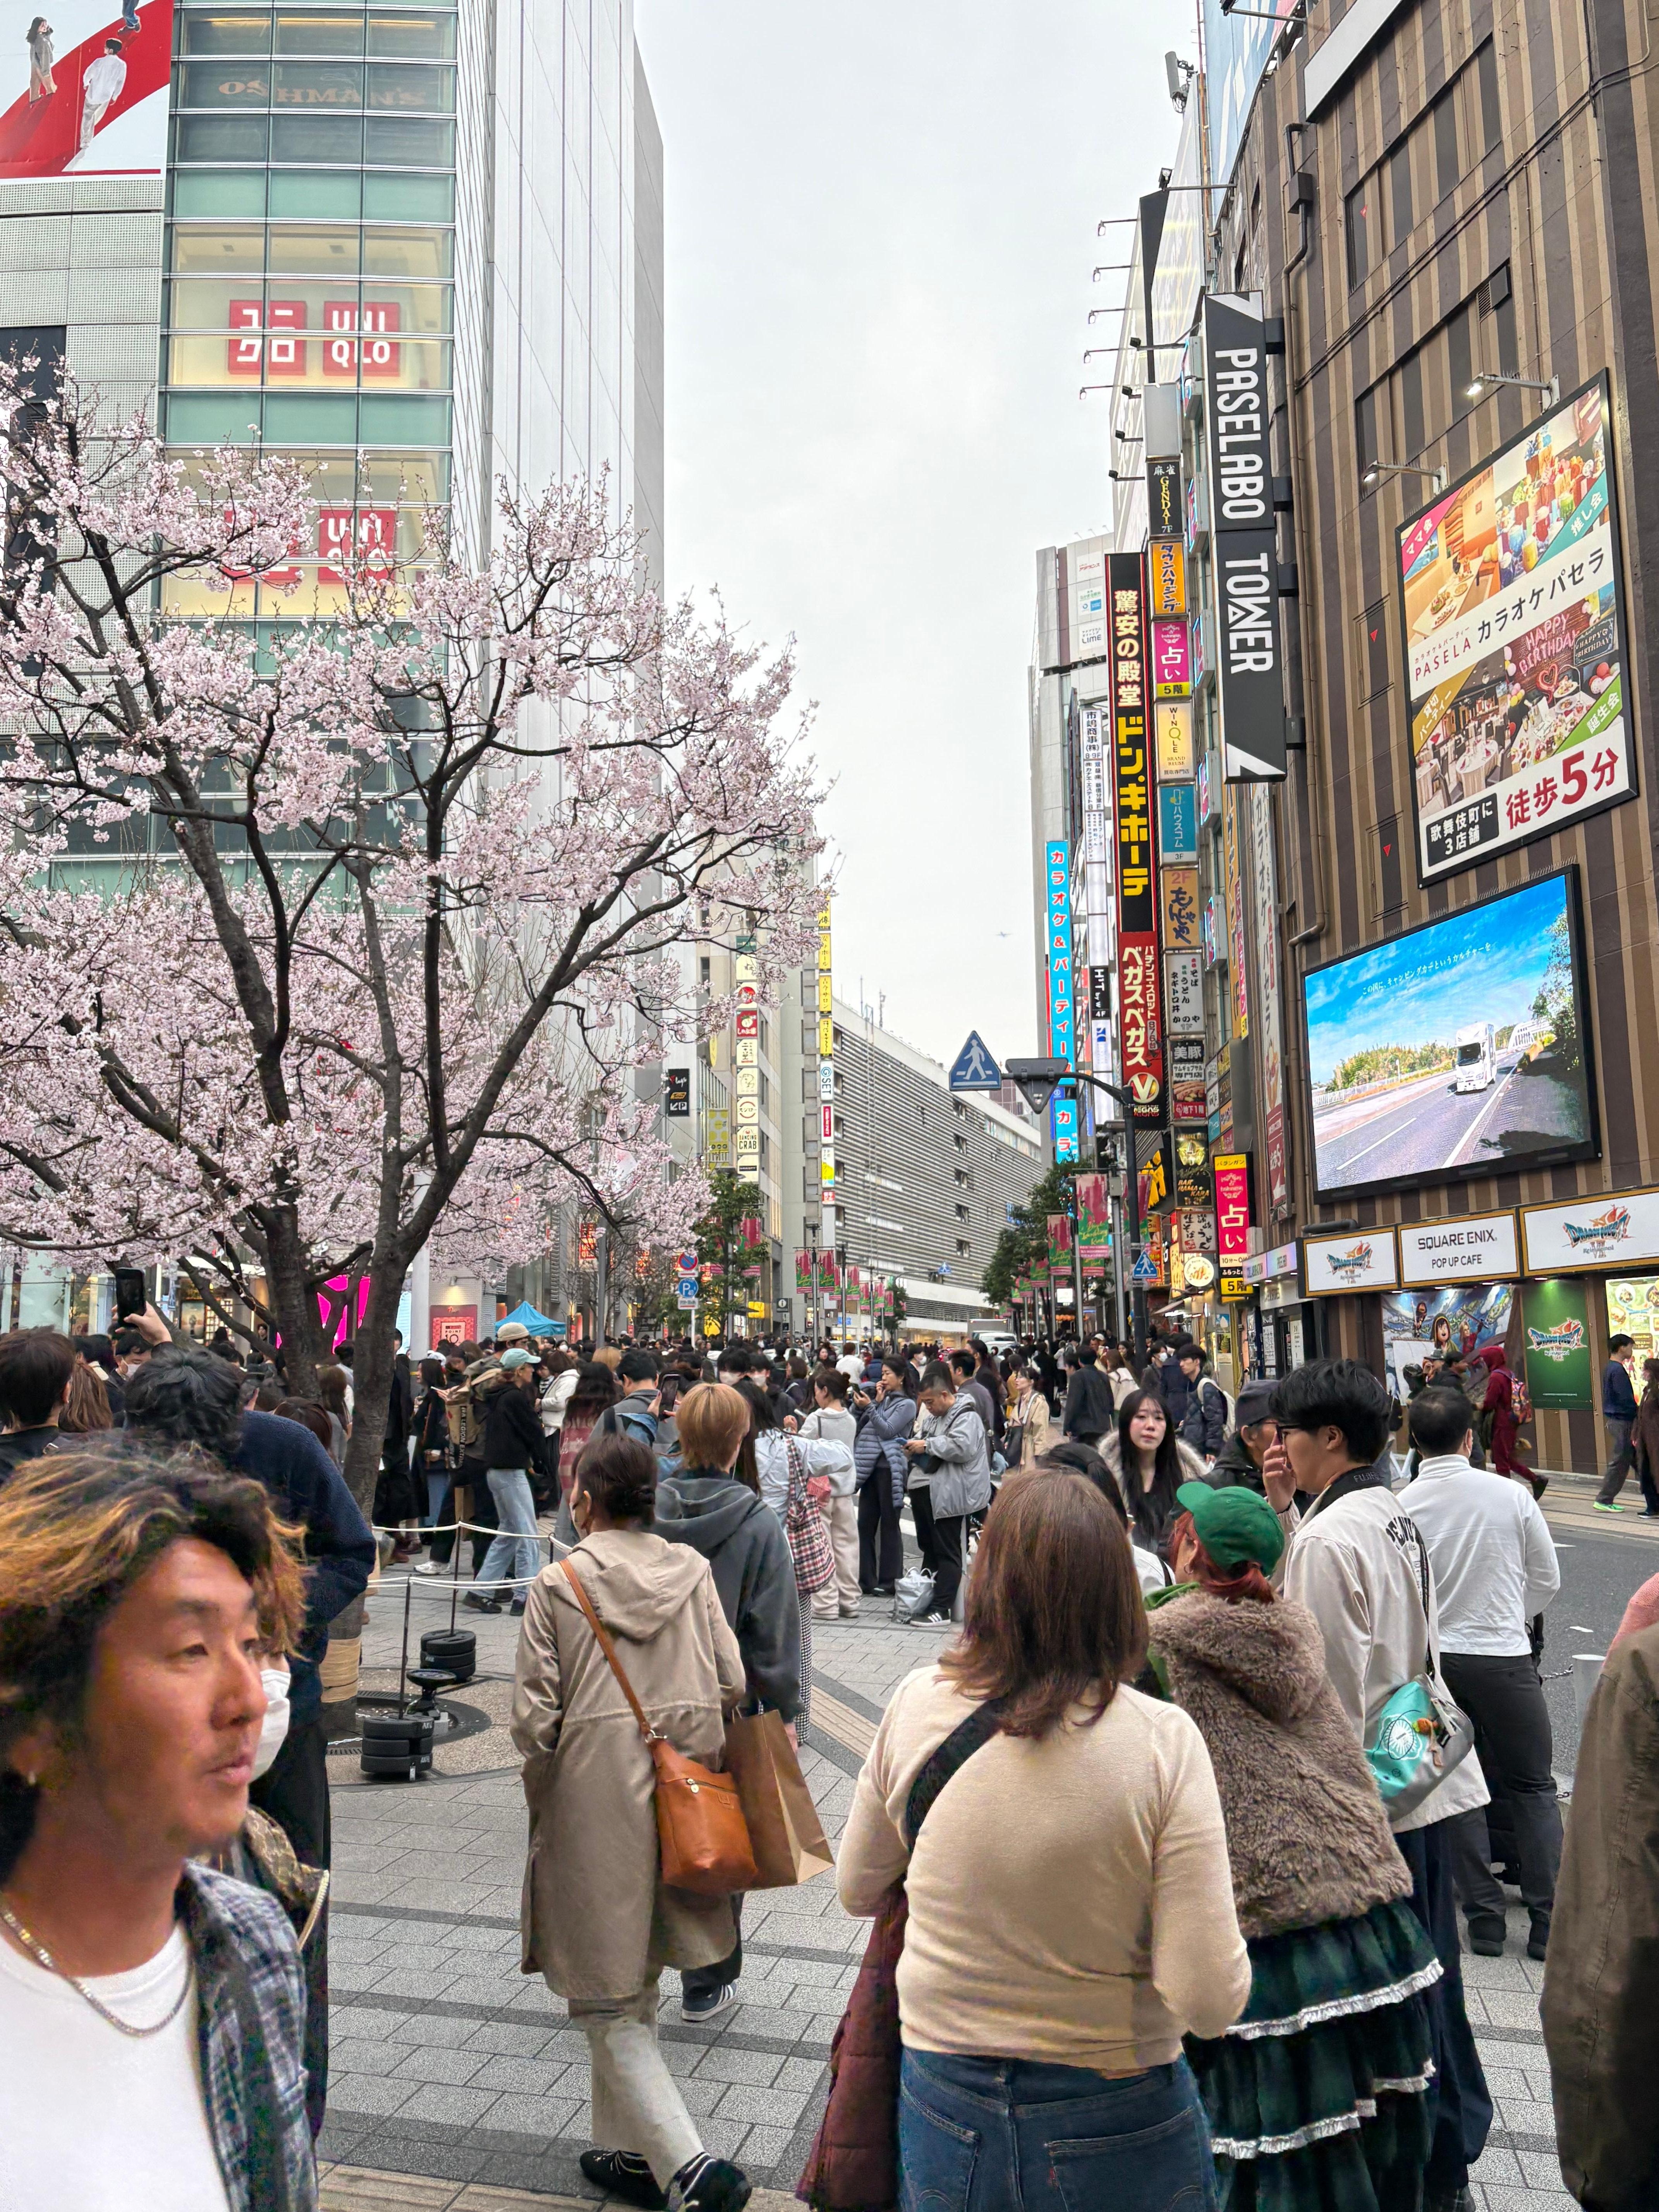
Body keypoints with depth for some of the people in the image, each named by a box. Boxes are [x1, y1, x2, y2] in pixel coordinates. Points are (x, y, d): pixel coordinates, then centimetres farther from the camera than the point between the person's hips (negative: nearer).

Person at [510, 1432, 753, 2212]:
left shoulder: (558, 1583, -9)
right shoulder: (691, 1569, 1)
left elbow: (535, 1715, -10)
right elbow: (731, 1685, 0)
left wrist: (542, 1800, 6)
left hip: (593, 1796, -5)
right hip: (681, 1792, 5)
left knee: (608, 2003, 5)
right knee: (636, 1986, 21)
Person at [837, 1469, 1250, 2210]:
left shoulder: (916, 1704, -13)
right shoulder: (1163, 1740, -21)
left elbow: (857, 1890, 3)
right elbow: (1210, 2001, -21)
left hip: (943, 2116, 2)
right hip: (1116, 2130, -1)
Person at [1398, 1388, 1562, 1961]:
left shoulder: (1401, 1506, -11)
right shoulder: (1511, 1494, -9)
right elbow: (1547, 1580, 2)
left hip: (1433, 1660, 1)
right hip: (1505, 1656, 0)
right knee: (1533, 1788, 13)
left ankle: (1485, 1915, 14)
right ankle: (1548, 1919, 13)